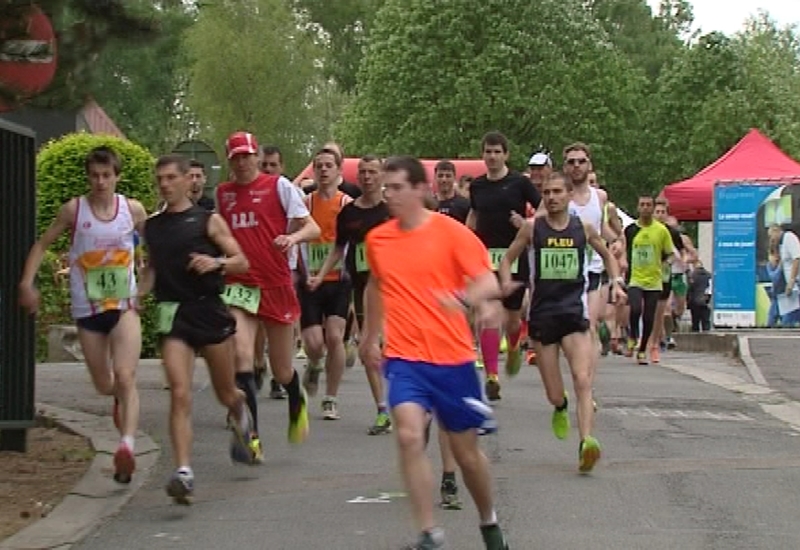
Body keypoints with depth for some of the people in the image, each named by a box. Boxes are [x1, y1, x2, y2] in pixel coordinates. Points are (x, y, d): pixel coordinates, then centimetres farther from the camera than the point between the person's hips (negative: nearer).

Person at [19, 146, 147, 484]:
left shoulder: (133, 210, -3)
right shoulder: (73, 210, -4)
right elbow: (42, 245, 5)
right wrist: (27, 283, -7)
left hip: (124, 306, -1)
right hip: (87, 310, 1)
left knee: (125, 377, -21)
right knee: (103, 386, 13)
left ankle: (127, 446, -29)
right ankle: (121, 397, 50)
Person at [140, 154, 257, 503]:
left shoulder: (208, 221, 1)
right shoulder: (152, 227, 13)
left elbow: (242, 262, 1)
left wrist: (216, 262, -19)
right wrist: (139, 294, 10)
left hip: (210, 310, -2)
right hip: (173, 315, 2)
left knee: (226, 393, 12)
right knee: (179, 394, -14)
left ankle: (242, 417, 49)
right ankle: (183, 472, -21)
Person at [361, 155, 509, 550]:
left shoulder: (451, 232, -6)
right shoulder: (377, 239, 6)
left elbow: (489, 282, -11)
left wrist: (465, 300, -32)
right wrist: (369, 337, 32)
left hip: (453, 357, -2)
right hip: (403, 357, 2)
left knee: (466, 449, 10)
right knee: (409, 436, -20)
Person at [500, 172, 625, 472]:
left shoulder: (584, 228, 4)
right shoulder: (532, 227, 1)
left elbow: (607, 256, 22)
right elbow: (507, 259, 9)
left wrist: (616, 282, 7)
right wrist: (506, 282, -10)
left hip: (574, 311, 0)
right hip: (542, 313, 0)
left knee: (582, 380, -20)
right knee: (555, 396, 5)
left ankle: (586, 442, -29)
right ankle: (561, 409, 42)